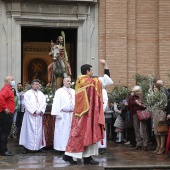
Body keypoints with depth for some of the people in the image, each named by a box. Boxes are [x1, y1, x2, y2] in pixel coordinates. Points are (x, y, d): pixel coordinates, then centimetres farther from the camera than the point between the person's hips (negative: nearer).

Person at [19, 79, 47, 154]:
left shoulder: (41, 94, 15)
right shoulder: (27, 93, 2)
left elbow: (43, 103, 6)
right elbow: (27, 104, -8)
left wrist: (41, 111, -9)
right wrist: (33, 111, -15)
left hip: (39, 115, 4)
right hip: (30, 115, -4)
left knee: (39, 131, 3)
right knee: (29, 130, -6)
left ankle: (39, 146, 6)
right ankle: (26, 147, -5)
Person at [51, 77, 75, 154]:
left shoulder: (74, 92, 15)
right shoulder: (59, 91, 3)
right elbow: (56, 102, -4)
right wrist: (56, 113, -13)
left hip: (72, 114, 4)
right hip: (63, 114, -4)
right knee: (62, 131, -3)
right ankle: (61, 148, 1)